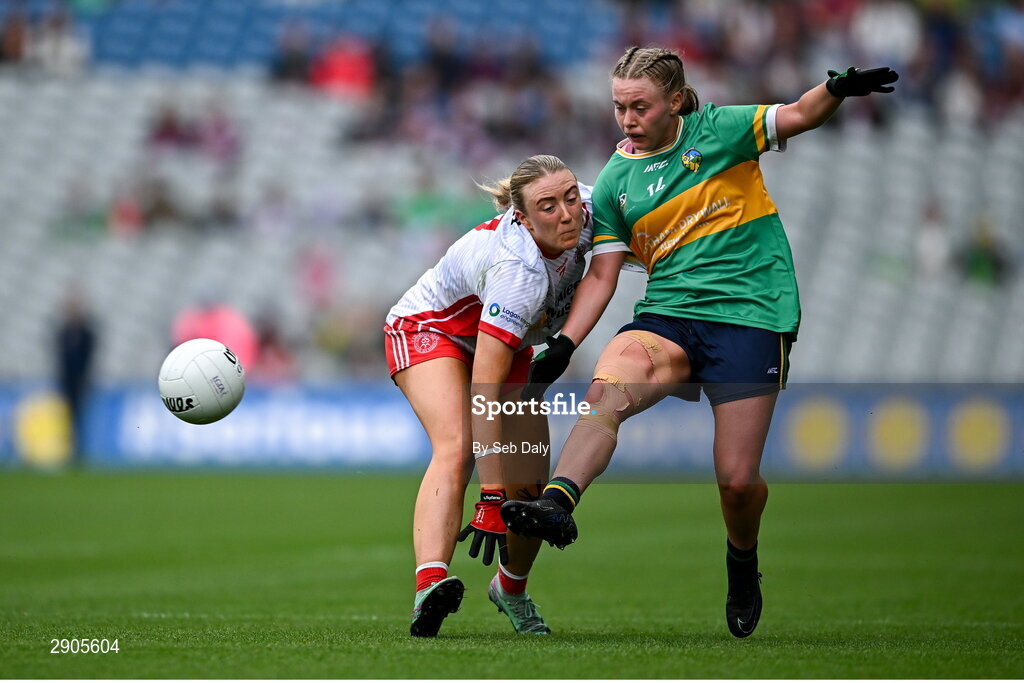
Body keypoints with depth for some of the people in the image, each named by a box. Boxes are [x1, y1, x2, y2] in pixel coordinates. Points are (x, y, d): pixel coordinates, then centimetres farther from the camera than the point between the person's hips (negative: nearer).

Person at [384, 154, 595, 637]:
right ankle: (429, 585, -52)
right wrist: (491, 497, -47)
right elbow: (484, 389, -43)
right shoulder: (519, 271, -41)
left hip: (502, 339, 7)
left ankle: (511, 588, 27)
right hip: (428, 329, -7)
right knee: (456, 447, -33)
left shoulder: (589, 208, -22)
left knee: (530, 483, -1)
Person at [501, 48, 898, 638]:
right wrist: (563, 346, 0)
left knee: (738, 480, -7)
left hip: (751, 314, -3)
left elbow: (799, 115, -2)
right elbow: (602, 274, 12)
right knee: (606, 393, -30)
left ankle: (743, 559, 25)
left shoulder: (719, 131, 3)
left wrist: (840, 89, -24)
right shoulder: (614, 182, 10)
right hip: (668, 316, 3)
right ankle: (557, 505, -48)